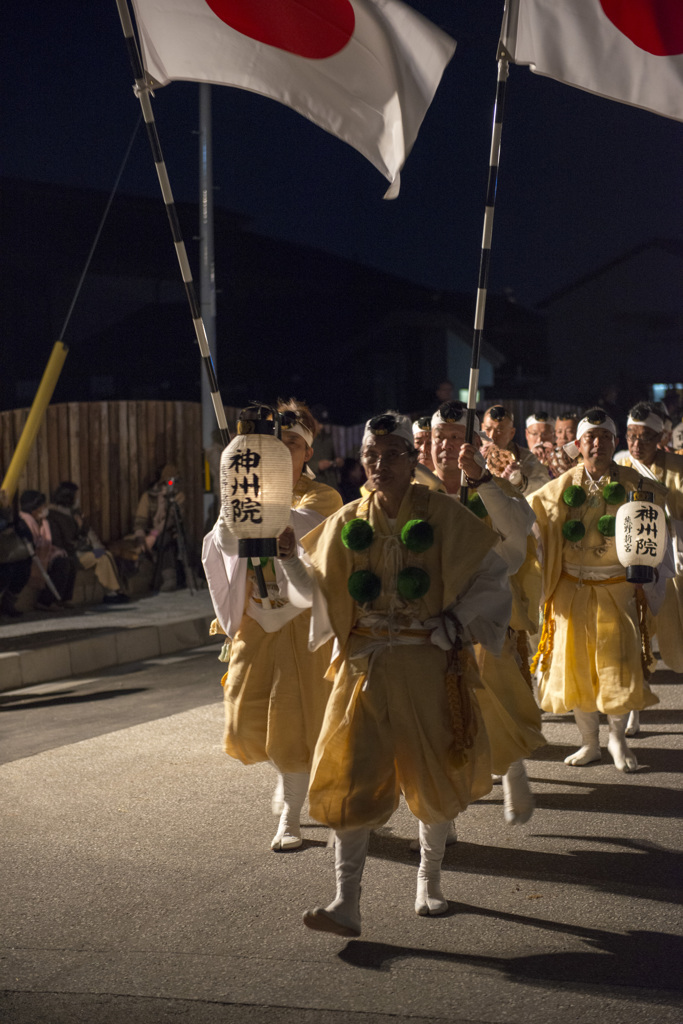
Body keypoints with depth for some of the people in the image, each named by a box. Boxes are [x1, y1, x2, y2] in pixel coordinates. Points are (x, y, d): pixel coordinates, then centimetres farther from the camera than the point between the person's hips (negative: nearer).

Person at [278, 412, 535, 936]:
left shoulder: (444, 515, -4)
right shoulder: (348, 522, 4)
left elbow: (493, 581, -1)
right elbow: (319, 593, 8)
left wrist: (453, 624, -12)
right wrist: (289, 558, -8)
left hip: (430, 664, -1)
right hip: (366, 664, 1)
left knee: (435, 776, 11)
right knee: (352, 778, -6)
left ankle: (430, 879, 33)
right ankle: (347, 903, -5)